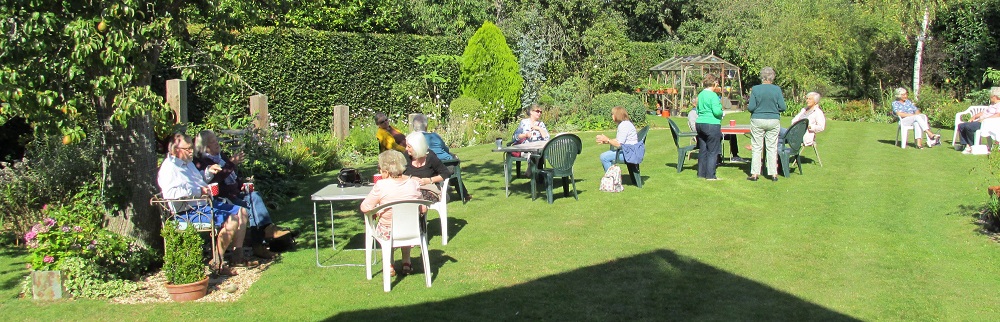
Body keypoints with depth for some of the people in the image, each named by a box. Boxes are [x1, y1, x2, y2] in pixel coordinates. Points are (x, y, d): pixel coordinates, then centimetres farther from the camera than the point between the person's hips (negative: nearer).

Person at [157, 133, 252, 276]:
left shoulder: (187, 163, 18)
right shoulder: (169, 167, -14)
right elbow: (170, 192, -30)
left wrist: (208, 171, 17)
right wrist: (198, 191, -27)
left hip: (205, 203, 11)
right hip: (191, 210, -11)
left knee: (241, 212, 8)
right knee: (231, 221, -26)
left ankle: (238, 257, 9)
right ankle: (216, 262, -15)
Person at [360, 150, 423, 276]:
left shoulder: (381, 186, -20)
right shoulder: (413, 183, -9)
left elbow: (365, 208, -14)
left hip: (388, 234, -2)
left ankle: (389, 266, 33)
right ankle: (406, 263, 39)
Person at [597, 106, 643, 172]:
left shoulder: (624, 125, -17)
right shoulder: (624, 123, 16)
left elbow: (619, 144, -20)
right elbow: (618, 140, 19)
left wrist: (607, 139, -7)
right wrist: (605, 141, 11)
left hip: (630, 153, -11)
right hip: (626, 150, 11)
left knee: (604, 157, -17)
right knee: (604, 155, 17)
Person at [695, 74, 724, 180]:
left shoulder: (700, 95, 10)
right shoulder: (713, 95, -14)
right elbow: (716, 111, -20)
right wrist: (721, 113, -1)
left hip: (700, 123, 8)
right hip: (711, 125, -8)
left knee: (702, 150, 13)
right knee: (713, 151, -2)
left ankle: (701, 173, 17)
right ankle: (710, 175, -2)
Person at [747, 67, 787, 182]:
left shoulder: (755, 89, -7)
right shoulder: (777, 89, -4)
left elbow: (751, 107, -8)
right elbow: (783, 107, -2)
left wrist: (748, 107, 14)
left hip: (757, 121, -1)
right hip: (773, 121, 1)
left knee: (757, 148, 4)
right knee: (772, 148, 7)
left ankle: (755, 174, 5)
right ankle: (773, 174, 9)